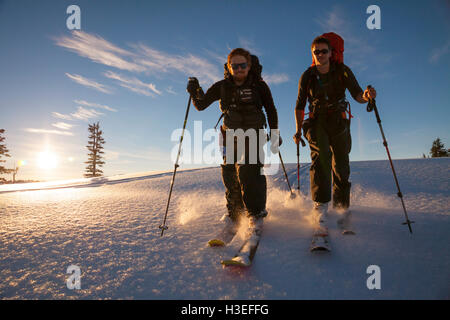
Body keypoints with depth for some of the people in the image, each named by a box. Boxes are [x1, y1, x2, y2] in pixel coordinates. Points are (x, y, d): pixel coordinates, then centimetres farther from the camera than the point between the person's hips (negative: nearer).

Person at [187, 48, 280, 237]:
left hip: (253, 135, -2)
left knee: (248, 170, -19)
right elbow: (201, 106, -2)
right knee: (229, 173, 0)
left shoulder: (259, 85, -6)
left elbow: (271, 110, 4)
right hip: (231, 135, 3)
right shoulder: (222, 87, -3)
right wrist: (195, 92, -22)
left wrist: (274, 133, -1)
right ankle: (234, 213, 18)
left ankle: (255, 214, -6)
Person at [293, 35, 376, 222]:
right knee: (321, 156, -23)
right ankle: (321, 202, -24)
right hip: (317, 122, -1)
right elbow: (300, 106, 6)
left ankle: (341, 205, 12)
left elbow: (357, 94, -7)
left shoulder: (342, 71, -2)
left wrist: (366, 96, -32)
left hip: (339, 123, 1)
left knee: (341, 164, -1)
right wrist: (298, 130, 0)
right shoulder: (307, 77, -1)